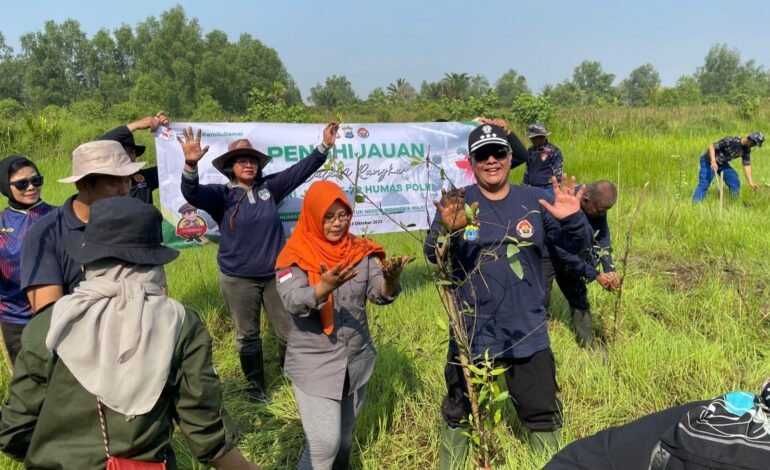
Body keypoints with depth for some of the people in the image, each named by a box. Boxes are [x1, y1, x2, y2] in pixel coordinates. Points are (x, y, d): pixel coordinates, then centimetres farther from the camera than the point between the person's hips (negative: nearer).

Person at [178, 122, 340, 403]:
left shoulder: (269, 188, 1)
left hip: (275, 275, 3)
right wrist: (191, 165, -44)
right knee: (247, 336, 13)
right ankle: (256, 386, 32)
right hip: (238, 280, -2)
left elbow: (301, 170, 2)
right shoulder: (221, 195, -8)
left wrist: (324, 147, -6)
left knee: (290, 331, 11)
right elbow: (192, 194, -25)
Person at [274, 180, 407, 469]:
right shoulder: (296, 255, -12)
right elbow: (293, 302, -26)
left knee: (345, 436, 20)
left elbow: (379, 294, -10)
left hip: (356, 359, 5)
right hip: (314, 364, -4)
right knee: (325, 441, -7)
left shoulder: (360, 251, -1)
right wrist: (325, 287, -44)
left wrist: (391, 280, -33)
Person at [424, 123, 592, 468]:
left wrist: (572, 219, -27)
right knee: (458, 414, 20)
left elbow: (578, 246, -5)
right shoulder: (455, 203, -8)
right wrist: (447, 230, -40)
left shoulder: (536, 201, -3)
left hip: (528, 335, 1)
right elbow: (432, 256, -18)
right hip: (471, 335, -1)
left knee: (543, 415, 21)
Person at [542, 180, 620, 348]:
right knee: (541, 303, -7)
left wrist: (610, 269, -14)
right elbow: (564, 251, -32)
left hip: (571, 252, 7)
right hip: (546, 254, -7)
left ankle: (587, 346, 26)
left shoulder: (597, 205, -16)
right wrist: (596, 275, -26)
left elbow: (603, 236, -3)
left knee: (579, 297, 12)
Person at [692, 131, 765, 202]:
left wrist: (751, 182, -7)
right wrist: (713, 161, -37)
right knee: (704, 184, -18)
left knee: (735, 183, 0)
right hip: (709, 161, -7)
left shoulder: (746, 149, -4)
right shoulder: (731, 141, -27)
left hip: (722, 164, 7)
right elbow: (712, 146, -24)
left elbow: (747, 164, 1)